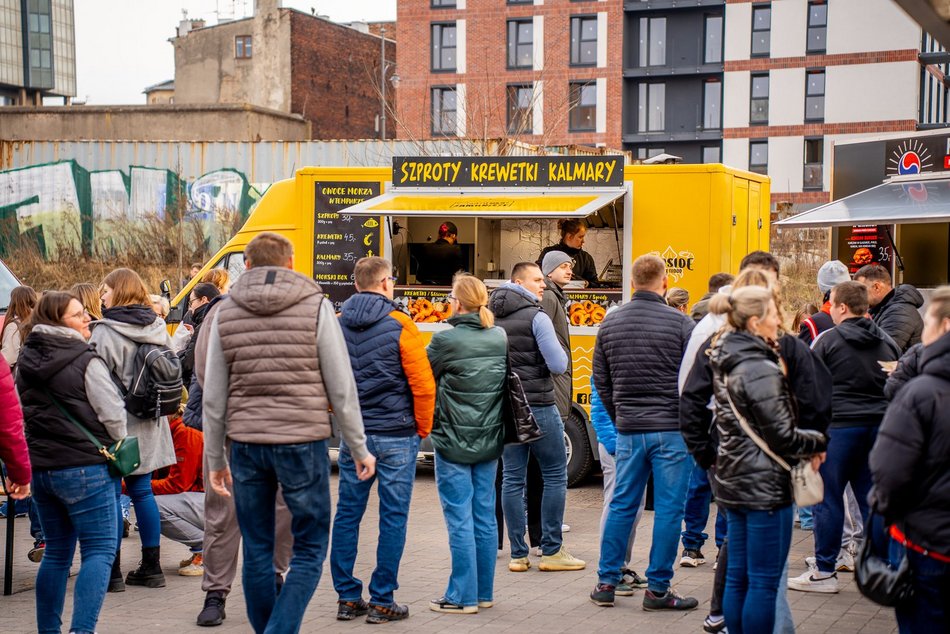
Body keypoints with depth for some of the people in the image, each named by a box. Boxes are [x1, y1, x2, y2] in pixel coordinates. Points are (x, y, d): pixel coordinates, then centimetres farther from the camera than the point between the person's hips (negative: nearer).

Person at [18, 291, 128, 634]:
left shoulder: (26, 361, 8)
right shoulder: (85, 362, -12)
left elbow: (23, 411, 15)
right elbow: (113, 415, -10)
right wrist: (117, 451, 8)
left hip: (39, 467, 7)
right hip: (83, 467, -7)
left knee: (56, 552, 16)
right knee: (100, 550, -3)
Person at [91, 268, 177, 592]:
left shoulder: (105, 332, -15)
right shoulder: (158, 328, 6)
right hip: (149, 425, 7)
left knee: (110, 495, 1)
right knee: (142, 492, 13)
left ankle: (112, 571, 3)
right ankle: (151, 567, 17)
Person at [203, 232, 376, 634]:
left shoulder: (226, 313, 6)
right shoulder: (315, 306, -2)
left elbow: (214, 396, 8)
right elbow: (341, 387, -2)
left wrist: (215, 459, 17)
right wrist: (359, 449, 7)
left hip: (246, 443, 3)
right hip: (302, 441, -3)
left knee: (257, 550, 13)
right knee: (309, 550, 5)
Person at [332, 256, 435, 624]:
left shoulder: (337, 325, 3)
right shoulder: (399, 325, -10)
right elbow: (423, 384, -13)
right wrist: (423, 428, 1)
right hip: (396, 435, -4)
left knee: (347, 514, 11)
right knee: (393, 518, 3)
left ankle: (347, 598, 15)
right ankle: (382, 602, 6)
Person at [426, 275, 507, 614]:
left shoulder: (446, 340, -14)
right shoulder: (500, 338, 2)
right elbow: (506, 382, 9)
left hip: (454, 442, -5)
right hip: (490, 441, 5)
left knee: (460, 519, 0)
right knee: (484, 516, 12)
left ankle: (463, 596, 4)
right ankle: (484, 592, 19)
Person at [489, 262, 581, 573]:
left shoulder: (493, 317, 7)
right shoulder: (536, 317, -13)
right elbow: (559, 365, -17)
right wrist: (559, 350, 4)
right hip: (538, 405, -6)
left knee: (512, 479, 7)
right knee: (555, 475, 5)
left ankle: (518, 554, 10)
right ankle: (551, 551, 5)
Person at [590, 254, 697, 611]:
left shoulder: (610, 323, 5)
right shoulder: (680, 324, -8)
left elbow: (601, 380, 12)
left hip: (628, 431, 4)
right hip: (671, 430, -4)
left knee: (622, 505, 13)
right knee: (669, 509, 3)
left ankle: (606, 583, 16)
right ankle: (657, 590, 6)